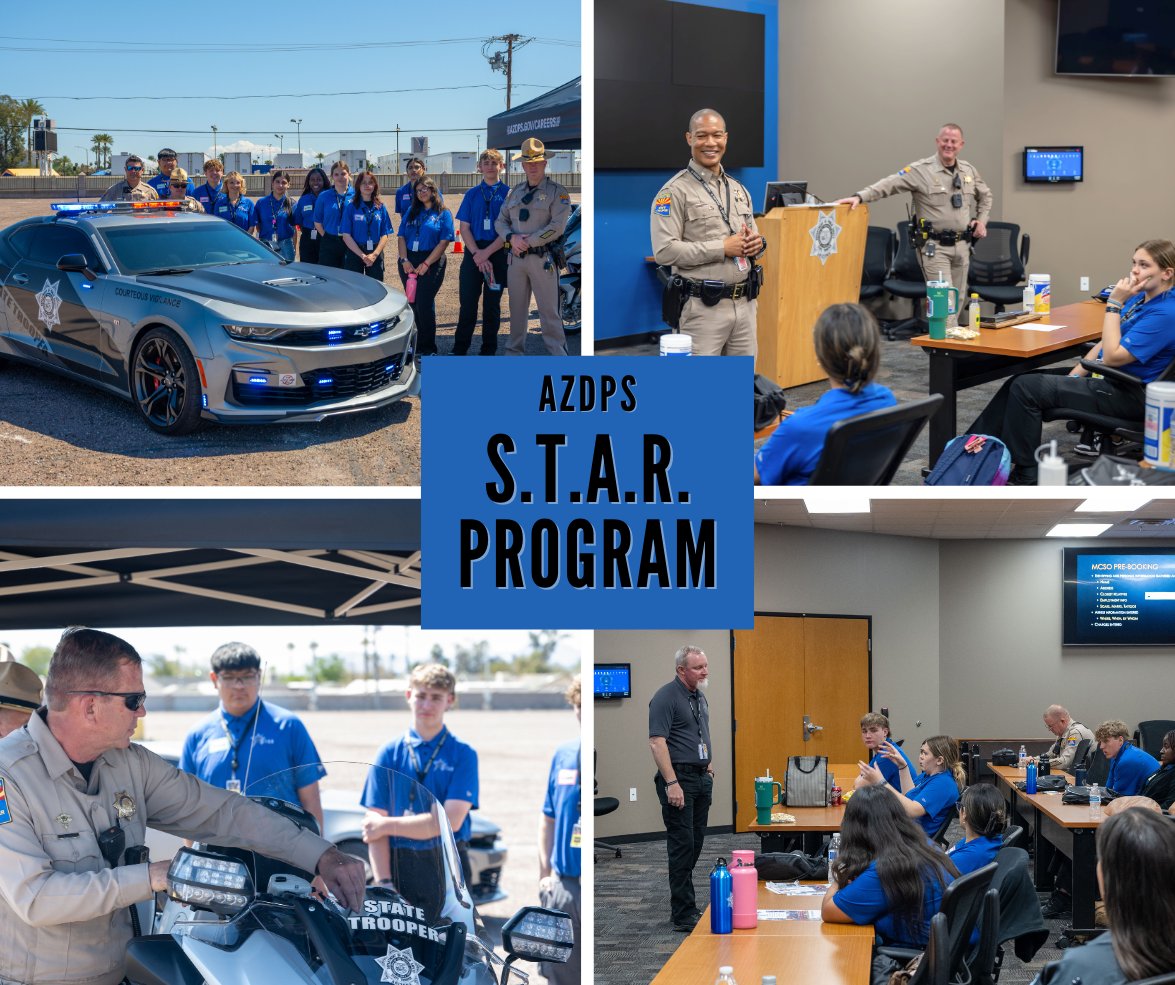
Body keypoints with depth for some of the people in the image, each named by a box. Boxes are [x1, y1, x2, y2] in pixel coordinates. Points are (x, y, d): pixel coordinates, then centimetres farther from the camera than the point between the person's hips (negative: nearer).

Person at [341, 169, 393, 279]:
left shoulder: (380, 208, 6)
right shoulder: (351, 207, -1)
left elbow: (385, 235, 3)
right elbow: (346, 236, -6)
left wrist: (375, 254, -12)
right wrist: (362, 256, -13)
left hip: (376, 254, 2)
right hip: (355, 253, -2)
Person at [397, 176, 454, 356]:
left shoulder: (443, 214, 1)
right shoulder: (412, 212, 16)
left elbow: (444, 242, -7)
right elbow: (401, 237, 10)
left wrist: (426, 264, -14)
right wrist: (405, 260, -7)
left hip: (431, 262, -5)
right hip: (408, 262, 5)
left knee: (425, 304, -9)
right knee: (413, 303, 6)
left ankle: (427, 348, -2)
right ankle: (416, 343, 16)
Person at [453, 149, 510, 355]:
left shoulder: (509, 193, 1)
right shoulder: (472, 194, 10)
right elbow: (464, 227, 5)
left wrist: (487, 253, -14)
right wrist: (477, 254, -10)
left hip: (498, 253, -2)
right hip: (473, 252, 2)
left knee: (492, 305, 5)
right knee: (467, 302, 1)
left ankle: (488, 351, 12)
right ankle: (459, 350, 7)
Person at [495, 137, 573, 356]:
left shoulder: (556, 192, -3)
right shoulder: (516, 191, 16)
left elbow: (557, 227, -13)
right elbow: (500, 221, 14)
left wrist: (528, 242, -14)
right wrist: (512, 238, -7)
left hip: (542, 259, -5)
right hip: (516, 258, 5)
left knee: (549, 312, -6)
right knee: (517, 310, 12)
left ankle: (559, 356, -3)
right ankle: (514, 352, 21)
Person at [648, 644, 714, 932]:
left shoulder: (699, 697, 14)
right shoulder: (666, 697, -14)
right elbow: (657, 743, -19)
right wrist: (671, 783, -23)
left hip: (701, 778, 9)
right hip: (679, 778, -9)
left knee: (695, 844, 11)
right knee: (682, 845, -8)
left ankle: (683, 904, 20)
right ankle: (683, 915, -6)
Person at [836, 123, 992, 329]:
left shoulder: (969, 171, 11)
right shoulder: (921, 170, -9)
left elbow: (985, 196, 29)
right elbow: (889, 185, -19)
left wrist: (982, 220, 14)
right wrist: (860, 196, -33)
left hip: (962, 245, 6)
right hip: (935, 246, -6)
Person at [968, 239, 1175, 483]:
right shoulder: (1139, 299, 9)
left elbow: (1113, 356, -24)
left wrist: (1114, 304, -20)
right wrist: (1075, 374, 5)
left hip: (1129, 395, -10)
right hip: (1109, 380, 10)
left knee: (1026, 388, -14)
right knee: (1018, 382, 4)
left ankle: (1025, 475, -4)